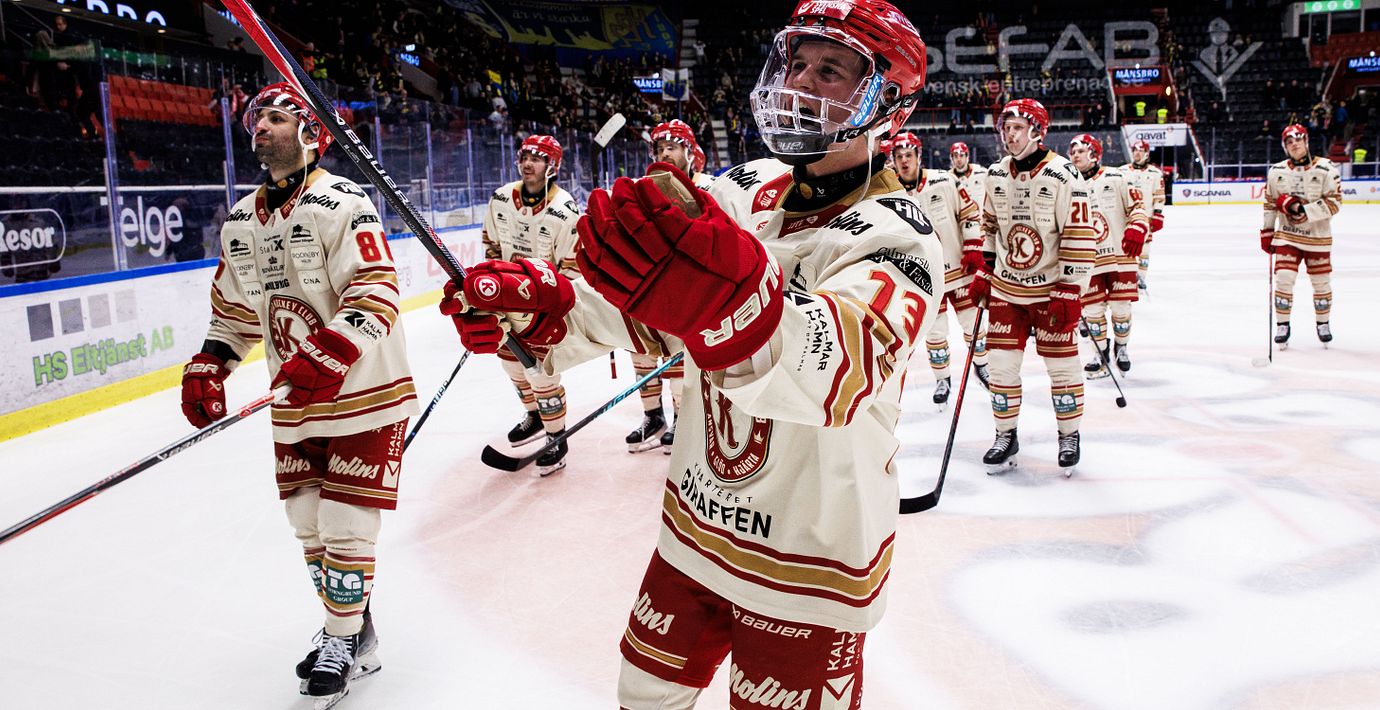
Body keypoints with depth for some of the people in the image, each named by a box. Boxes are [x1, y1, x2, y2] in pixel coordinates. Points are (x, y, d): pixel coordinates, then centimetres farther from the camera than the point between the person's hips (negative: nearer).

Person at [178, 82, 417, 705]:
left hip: (364, 393, -7)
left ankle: (346, 642, 14)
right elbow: (234, 308, 20)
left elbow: (376, 291, -22)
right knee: (308, 523, 12)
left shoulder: (342, 203, -12)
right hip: (295, 404, 7)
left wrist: (330, 353, -35)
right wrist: (207, 368, 7)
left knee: (346, 524, -4)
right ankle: (348, 629, 29)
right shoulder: (240, 223, 11)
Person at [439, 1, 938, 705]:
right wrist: (547, 304, -20)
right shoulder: (743, 190, -2)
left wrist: (735, 304, -62)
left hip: (809, 569, -6)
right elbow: (650, 315, -1)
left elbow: (843, 368, -42)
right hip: (695, 532, 6)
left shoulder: (897, 238, -21)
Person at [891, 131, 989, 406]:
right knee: (935, 332, 5)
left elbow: (970, 213, -1)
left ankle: (980, 364, 35)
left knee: (972, 321, 12)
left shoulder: (944, 182, -8)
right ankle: (942, 380, 23)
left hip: (959, 267, 0)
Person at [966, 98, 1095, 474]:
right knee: (1001, 364, 5)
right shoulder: (996, 175, 4)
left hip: (1051, 290, -4)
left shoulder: (1063, 175, -14)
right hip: (1005, 288, 5)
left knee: (1061, 365, 4)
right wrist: (981, 272, 12)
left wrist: (1069, 292, -17)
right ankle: (1006, 436, 20)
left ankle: (1069, 436, 22)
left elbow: (1080, 237, -14)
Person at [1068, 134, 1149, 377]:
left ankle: (1122, 348, 26)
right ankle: (1101, 354, 16)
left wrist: (1136, 230, -15)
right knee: (1092, 309, 1)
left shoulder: (1115, 178, -1)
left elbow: (1137, 205, 1)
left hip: (1120, 254, -2)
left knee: (1121, 307, 3)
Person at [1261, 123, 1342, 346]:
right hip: (1287, 235, 1)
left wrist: (1303, 210, -24)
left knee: (1321, 282, 7)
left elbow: (1334, 202, -13)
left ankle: (1323, 323, 27)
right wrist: (1267, 232, 9)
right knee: (1283, 279, -8)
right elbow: (1269, 203, 12)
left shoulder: (1325, 169, -8)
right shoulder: (1276, 171, 3)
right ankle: (1282, 325, 5)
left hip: (1317, 237, -1)